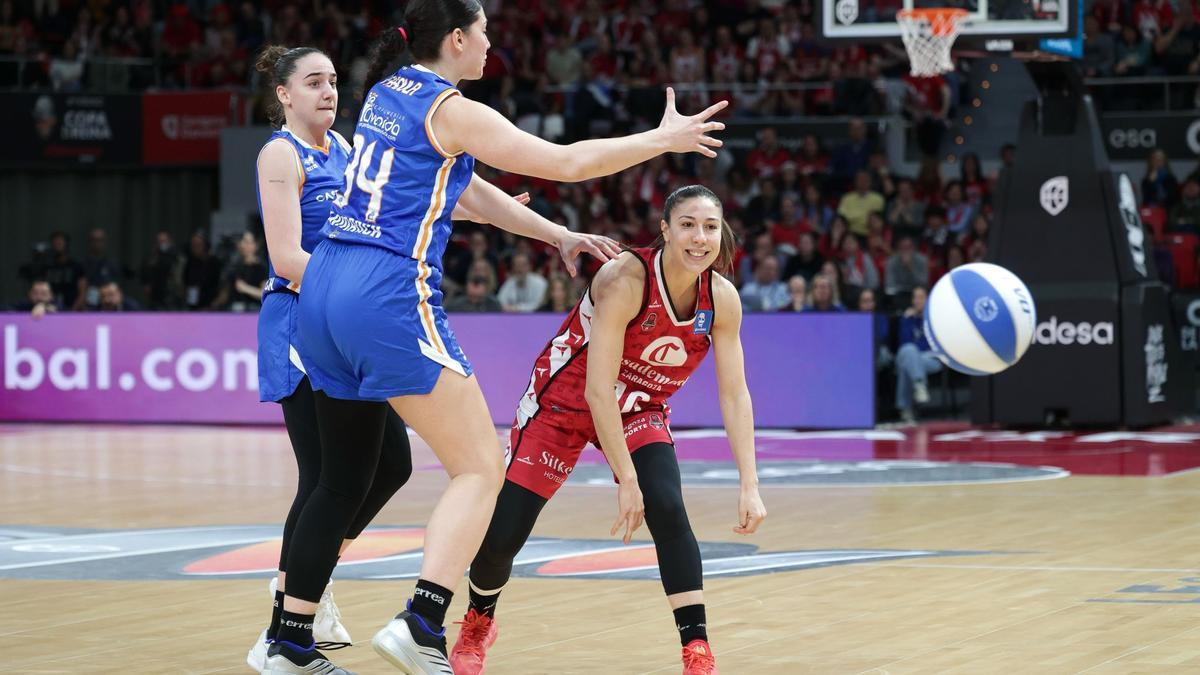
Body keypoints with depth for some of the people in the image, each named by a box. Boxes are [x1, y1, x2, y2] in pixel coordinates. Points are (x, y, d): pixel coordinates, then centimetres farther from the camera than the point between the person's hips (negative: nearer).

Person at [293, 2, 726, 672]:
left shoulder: (387, 91, 17)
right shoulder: (452, 111, -6)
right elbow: (568, 163, -3)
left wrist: (559, 236, 27)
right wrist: (663, 139, 10)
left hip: (324, 290, 8)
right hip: (391, 298, -8)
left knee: (347, 477, 17)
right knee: (481, 468, -4)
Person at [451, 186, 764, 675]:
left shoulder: (722, 299, -16)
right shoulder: (626, 279, -32)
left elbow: (734, 394, -12)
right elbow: (597, 389, -32)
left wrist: (750, 484, -20)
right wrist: (626, 480, -33)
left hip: (640, 410, 3)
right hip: (564, 401, -3)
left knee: (667, 509, -24)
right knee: (502, 534, -3)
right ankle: (477, 625, 29)